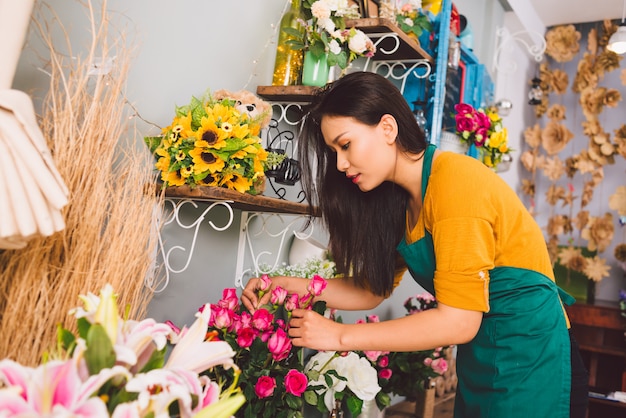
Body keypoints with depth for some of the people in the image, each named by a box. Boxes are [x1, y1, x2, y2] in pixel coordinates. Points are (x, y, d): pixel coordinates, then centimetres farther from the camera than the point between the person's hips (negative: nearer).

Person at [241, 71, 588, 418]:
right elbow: (370, 290, 6)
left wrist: (340, 336, -20)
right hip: (480, 360, 7)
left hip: (529, 361, -7)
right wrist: (292, 285, -6)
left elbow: (457, 321, -25)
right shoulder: (401, 200, 3)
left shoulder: (455, 180, -22)